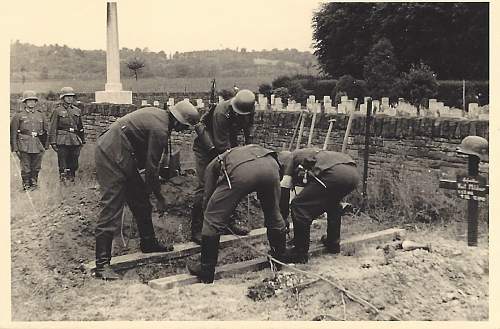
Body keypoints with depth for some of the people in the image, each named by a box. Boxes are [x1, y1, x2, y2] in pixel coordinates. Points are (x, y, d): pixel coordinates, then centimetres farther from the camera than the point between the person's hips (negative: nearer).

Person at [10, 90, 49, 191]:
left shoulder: (40, 115, 11)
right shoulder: (18, 116, 1)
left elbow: (46, 131, 16)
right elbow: (13, 133, -1)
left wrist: (46, 145, 10)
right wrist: (15, 148, -6)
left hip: (38, 146, 3)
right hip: (24, 146, -3)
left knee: (36, 167, 9)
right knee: (25, 168, 0)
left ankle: (34, 183, 25)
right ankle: (26, 185, 13)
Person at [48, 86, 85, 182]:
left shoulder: (77, 111, 13)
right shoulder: (57, 110, 0)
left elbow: (80, 127, 20)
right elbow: (53, 128, -3)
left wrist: (82, 141, 17)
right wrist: (53, 142, -9)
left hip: (75, 141, 4)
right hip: (62, 141, -4)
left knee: (74, 163, 7)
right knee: (62, 162, -3)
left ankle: (71, 179, 19)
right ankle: (63, 179, 4)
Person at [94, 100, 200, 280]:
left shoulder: (158, 114, 11)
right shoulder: (160, 129, -19)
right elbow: (151, 168, -16)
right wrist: (160, 198, -4)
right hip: (112, 155, -11)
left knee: (140, 199, 17)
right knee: (112, 208, -11)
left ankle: (148, 243, 30)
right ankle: (102, 264, -9)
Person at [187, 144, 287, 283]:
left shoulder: (213, 164, 37)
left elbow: (208, 195, 33)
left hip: (240, 171, -4)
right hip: (271, 164, 5)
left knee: (213, 219, 11)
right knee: (274, 215, 29)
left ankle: (206, 272, 18)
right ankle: (279, 259, 45)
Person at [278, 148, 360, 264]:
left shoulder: (288, 158, 19)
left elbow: (284, 190, 7)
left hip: (334, 174, -9)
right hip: (354, 173, 9)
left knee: (299, 206, 1)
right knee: (333, 203, 37)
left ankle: (300, 253, 7)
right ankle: (333, 243, 38)